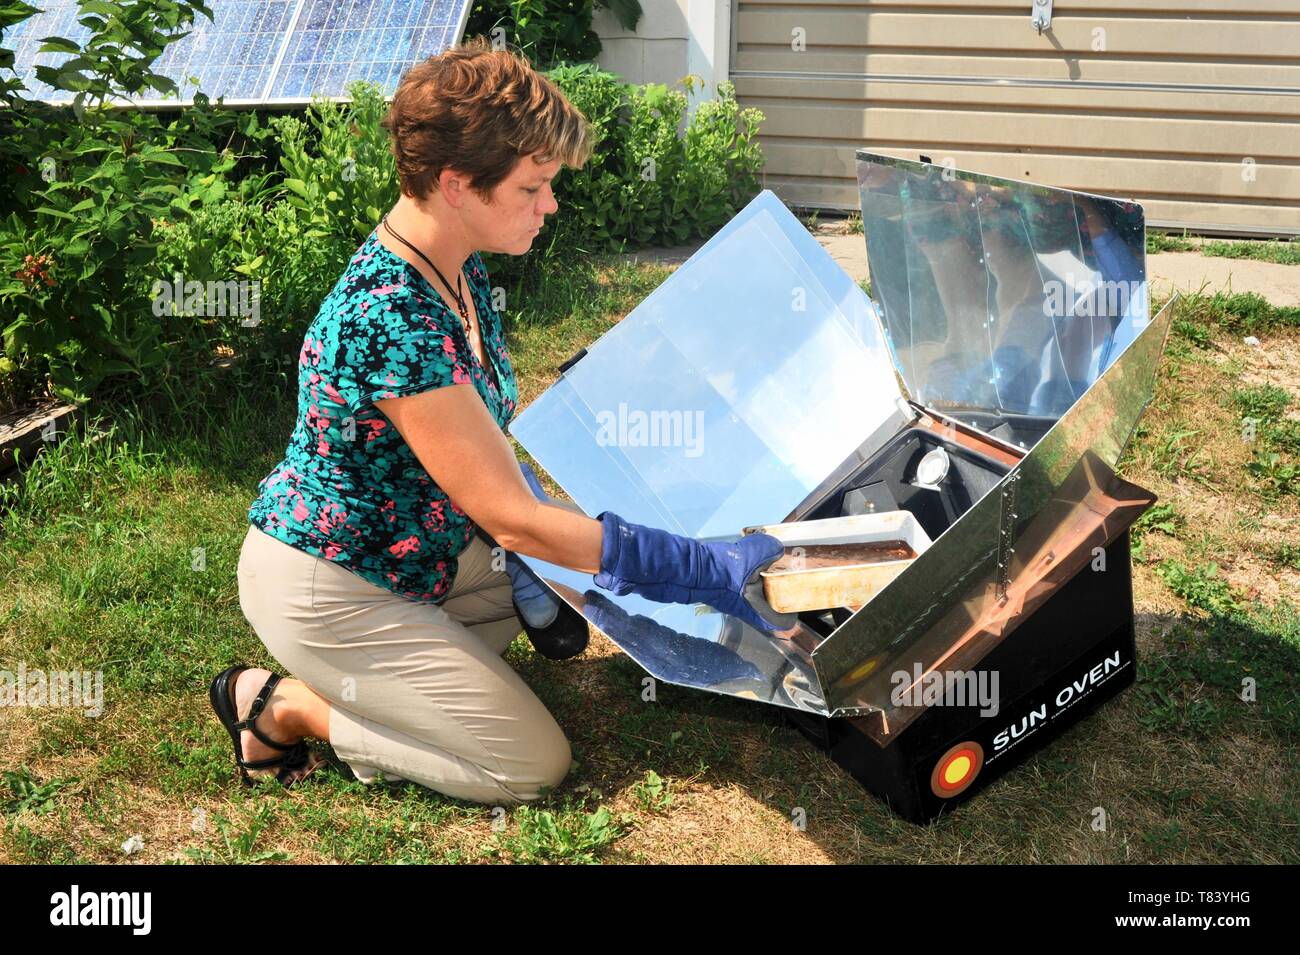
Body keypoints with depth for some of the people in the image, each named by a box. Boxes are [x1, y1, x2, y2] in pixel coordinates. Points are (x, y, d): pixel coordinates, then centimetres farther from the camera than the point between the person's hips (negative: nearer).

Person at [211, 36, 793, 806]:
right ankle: (284, 707, 5)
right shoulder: (392, 321, -33)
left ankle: (374, 669, 14)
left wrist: (527, 562, -4)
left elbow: (484, 437, 5)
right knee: (534, 766, -2)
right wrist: (713, 571, -28)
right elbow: (512, 515, -30)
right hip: (328, 588, -9)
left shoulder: (459, 266, -5)